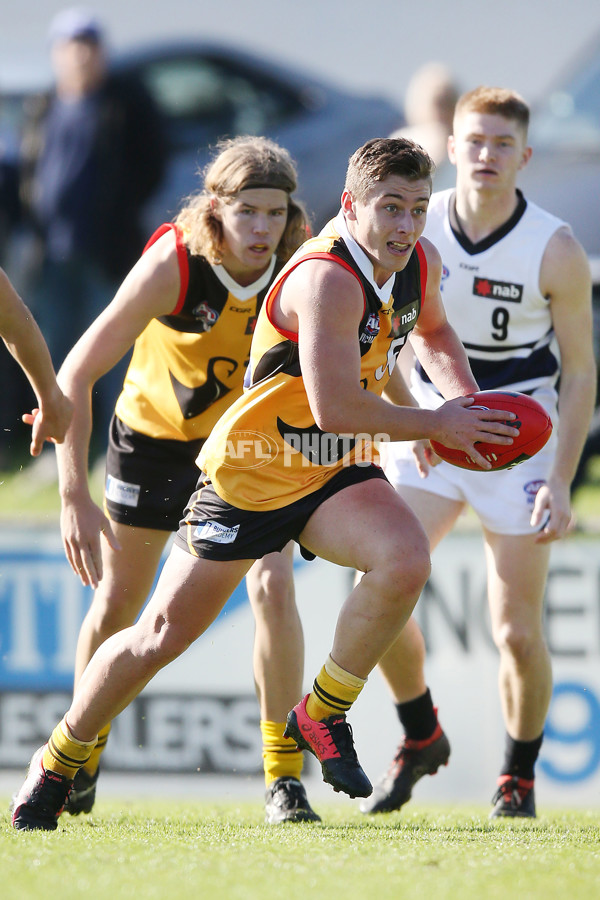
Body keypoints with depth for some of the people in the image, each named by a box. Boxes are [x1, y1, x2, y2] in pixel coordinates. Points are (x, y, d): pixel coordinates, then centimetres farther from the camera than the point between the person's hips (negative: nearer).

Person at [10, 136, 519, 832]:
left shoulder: (420, 263, -3)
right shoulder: (327, 279, -28)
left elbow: (433, 331, 23)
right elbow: (335, 409, -34)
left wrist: (463, 395, 3)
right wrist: (436, 424, -23)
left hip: (337, 474, 6)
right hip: (249, 474, -5)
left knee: (405, 561, -26)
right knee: (164, 633, 2)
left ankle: (322, 716, -5)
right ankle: (58, 762, 25)